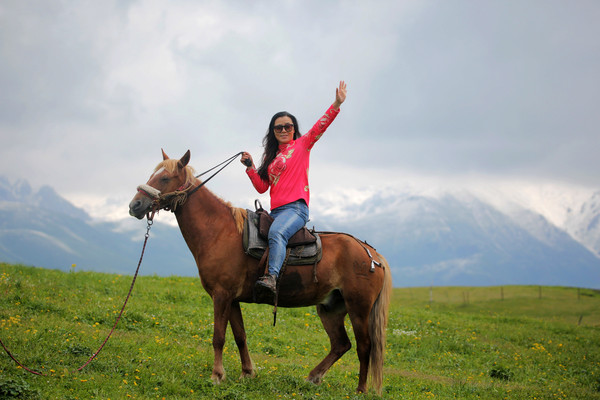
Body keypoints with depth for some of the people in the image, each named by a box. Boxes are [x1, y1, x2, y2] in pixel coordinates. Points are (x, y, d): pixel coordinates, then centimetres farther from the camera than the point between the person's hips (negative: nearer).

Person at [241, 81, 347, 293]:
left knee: (276, 232, -35)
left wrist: (337, 104, -18)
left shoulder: (302, 145, 8)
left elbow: (321, 126, -7)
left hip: (296, 207, -8)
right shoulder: (270, 156, 22)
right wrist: (250, 167, 6)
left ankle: (272, 277, -51)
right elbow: (262, 187, 18)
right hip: (276, 210, 8)